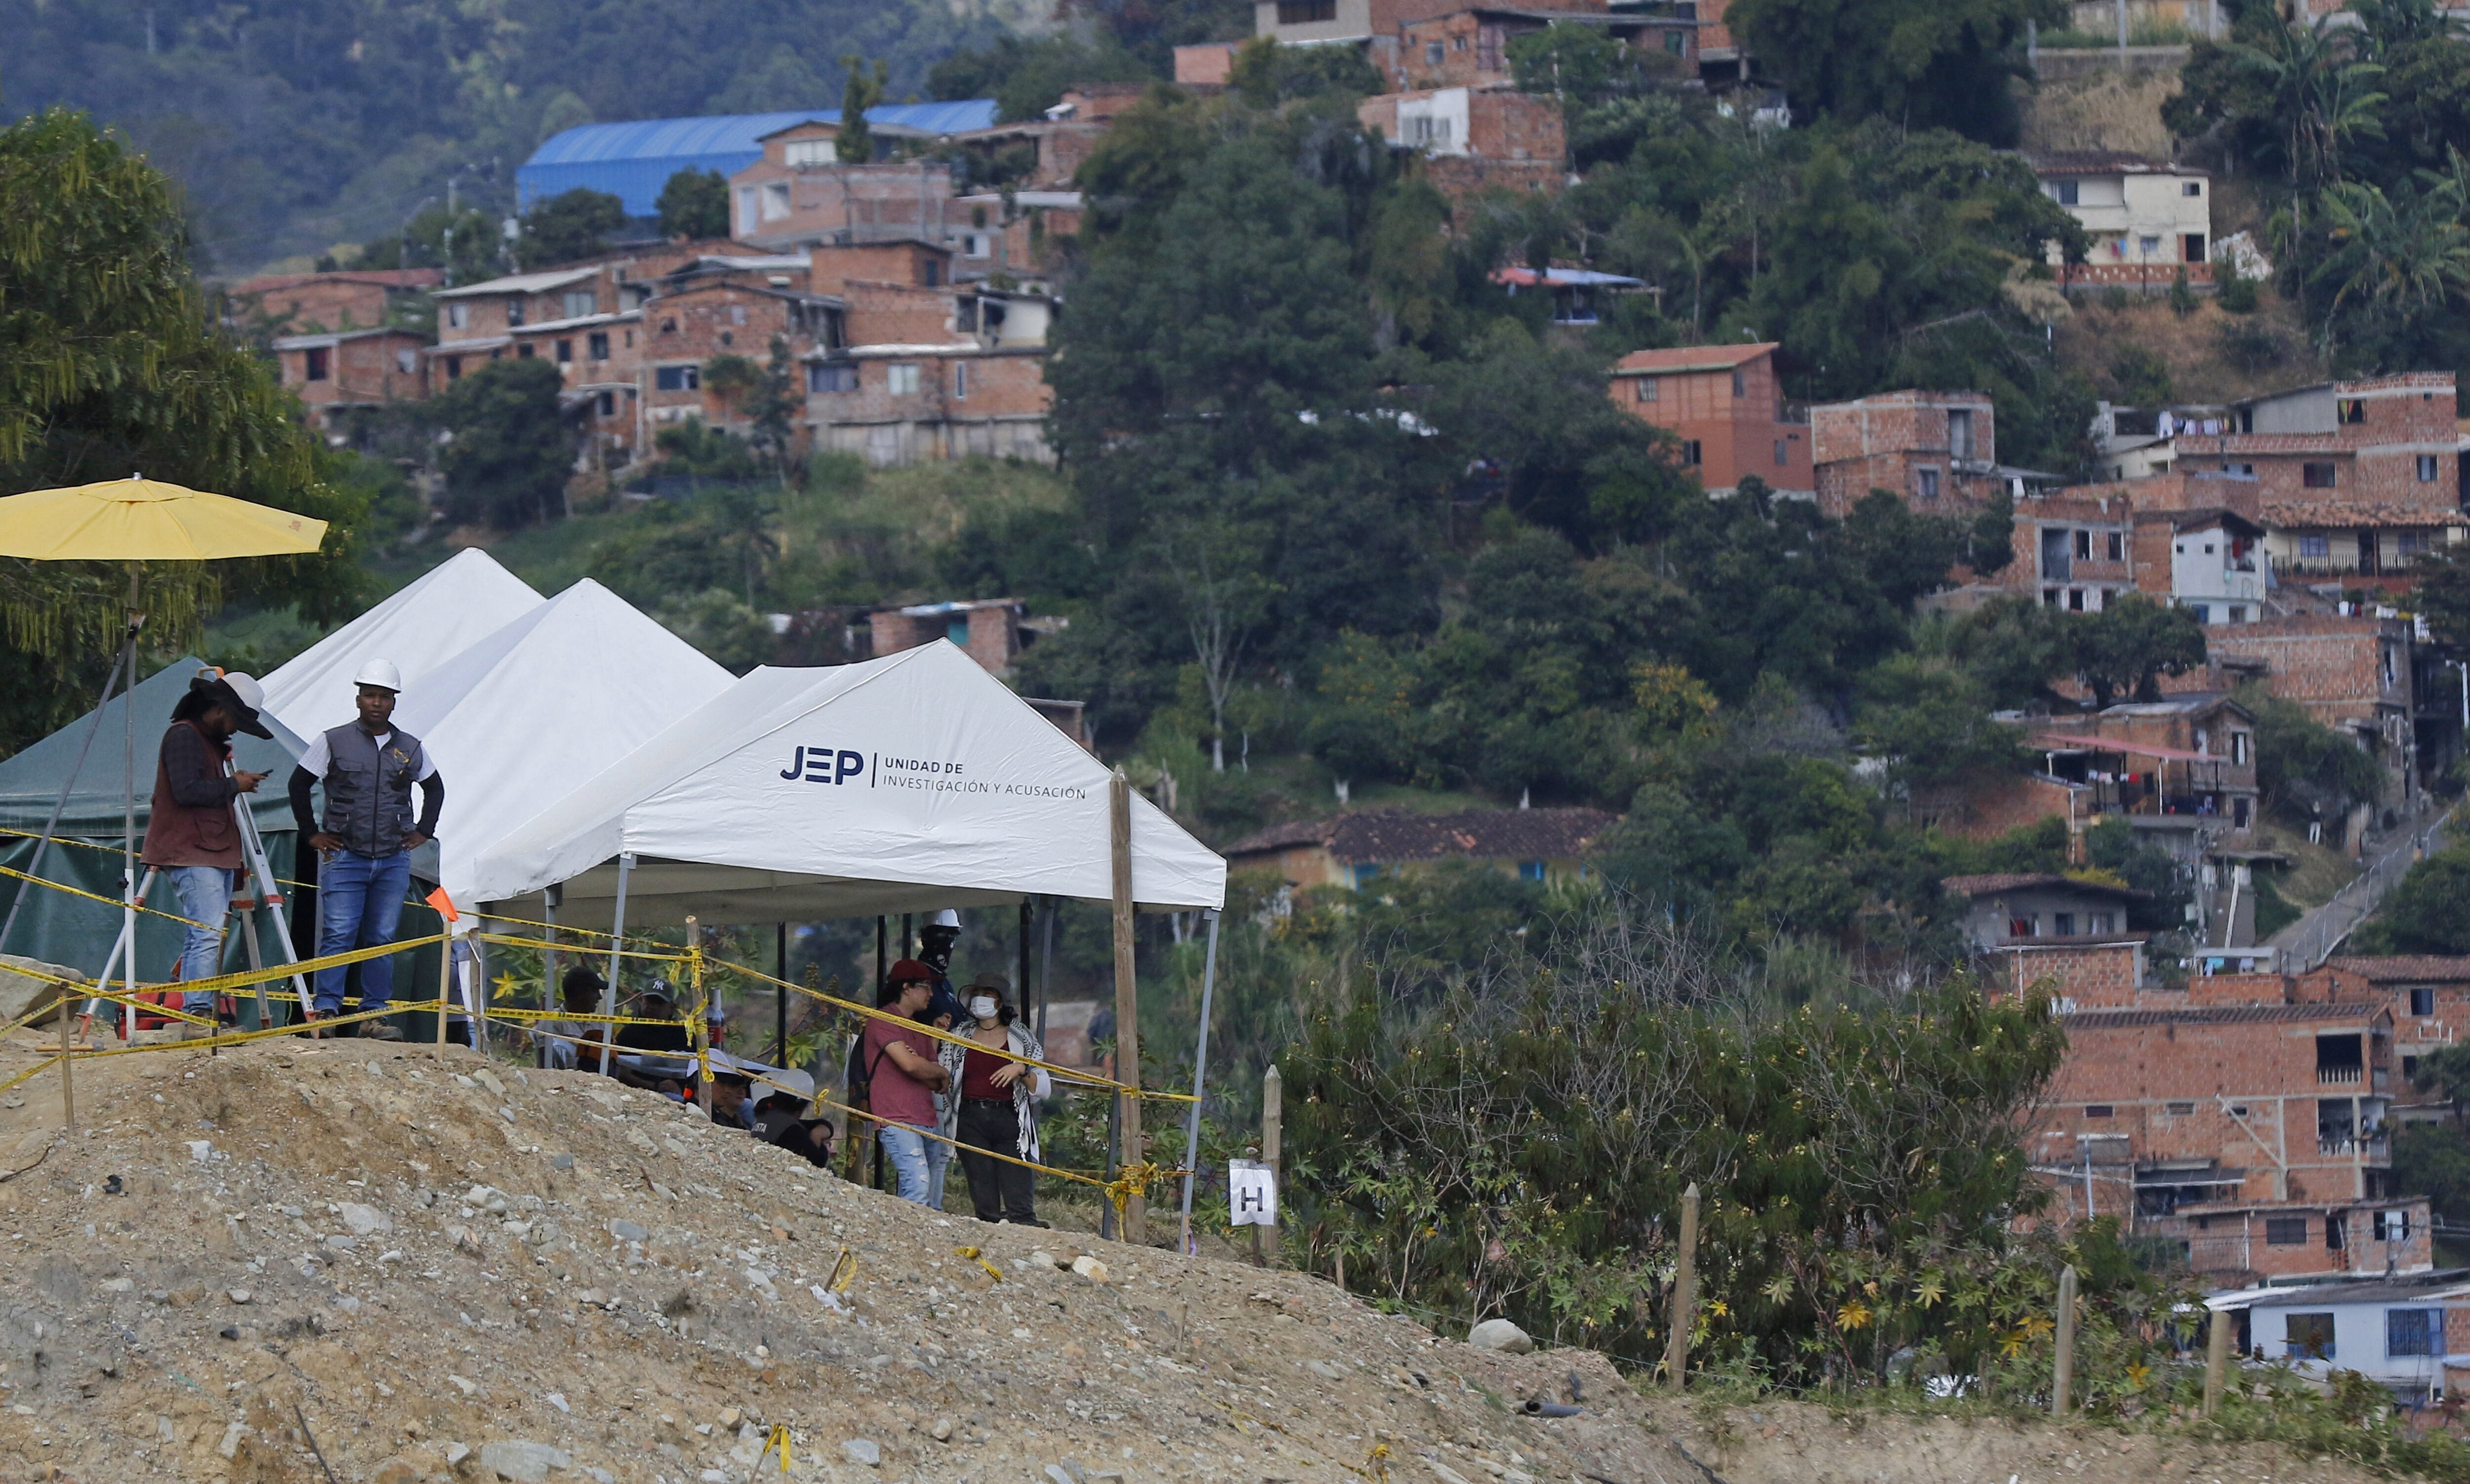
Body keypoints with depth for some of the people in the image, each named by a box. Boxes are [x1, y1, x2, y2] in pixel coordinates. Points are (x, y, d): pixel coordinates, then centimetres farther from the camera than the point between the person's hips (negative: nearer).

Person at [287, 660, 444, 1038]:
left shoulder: (410, 749, 10)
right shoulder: (334, 741, 1)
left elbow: (434, 788, 26)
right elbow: (299, 784, 8)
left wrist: (423, 832, 16)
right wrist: (311, 833, 4)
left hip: (394, 862, 3)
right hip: (345, 858, -3)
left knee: (382, 939, 4)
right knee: (339, 936, -10)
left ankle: (374, 1014, 7)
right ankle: (326, 1009, -8)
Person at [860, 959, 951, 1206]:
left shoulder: (920, 1029, 26)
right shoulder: (883, 1020, -1)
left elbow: (939, 1085, 19)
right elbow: (909, 1065, -14)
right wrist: (942, 1072, 5)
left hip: (927, 1123, 9)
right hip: (898, 1121, -9)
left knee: (929, 1195, 2)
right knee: (918, 1184, -24)